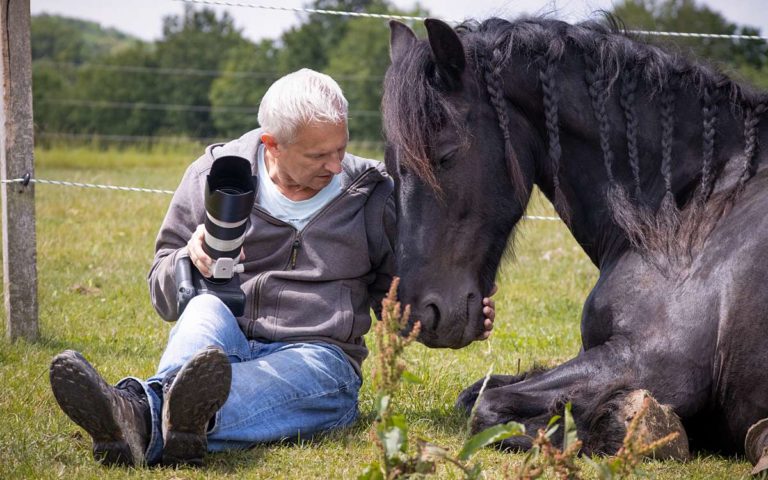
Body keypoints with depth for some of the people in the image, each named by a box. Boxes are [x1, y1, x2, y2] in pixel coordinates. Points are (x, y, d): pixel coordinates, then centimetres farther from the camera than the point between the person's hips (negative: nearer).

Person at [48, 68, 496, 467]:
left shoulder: (370, 193, 9)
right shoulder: (215, 175, 7)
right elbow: (164, 295, 10)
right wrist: (192, 261, -14)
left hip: (318, 357, -1)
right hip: (222, 340, 1)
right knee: (207, 309, -34)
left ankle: (147, 414, -71)